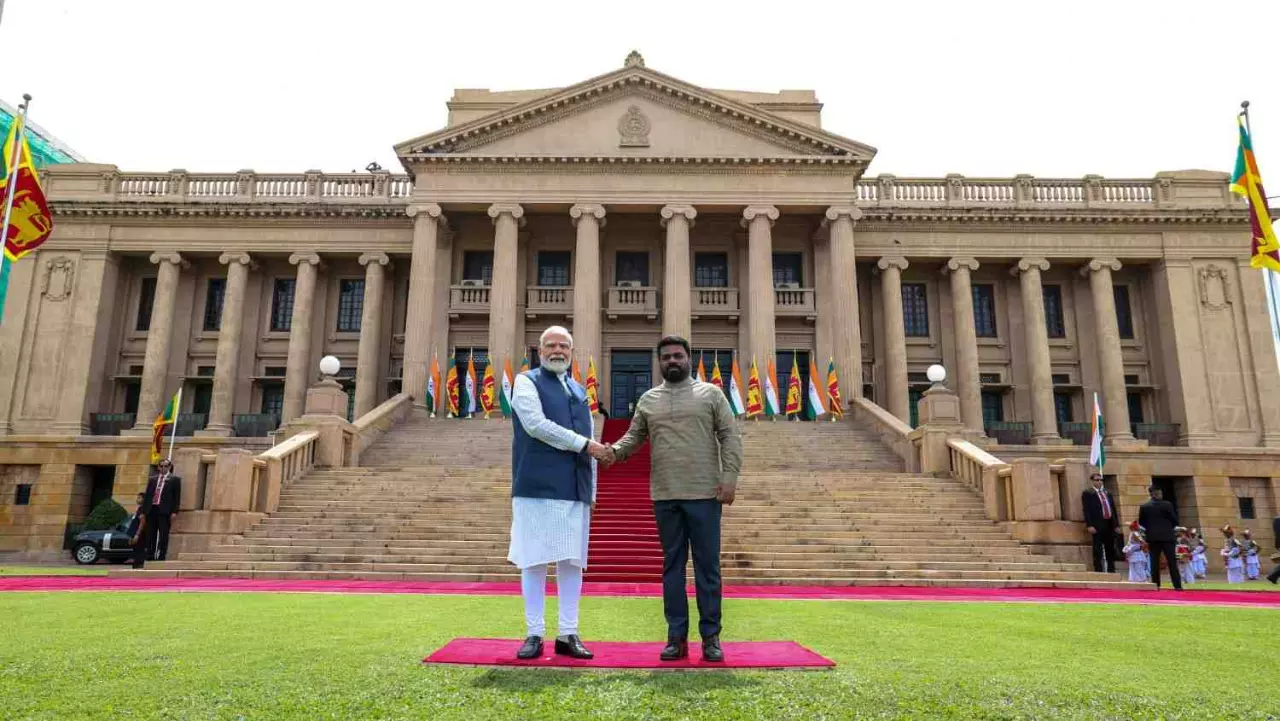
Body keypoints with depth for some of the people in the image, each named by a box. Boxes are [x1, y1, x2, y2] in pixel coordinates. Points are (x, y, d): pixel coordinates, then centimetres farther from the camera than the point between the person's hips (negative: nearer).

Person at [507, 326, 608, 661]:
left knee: (572, 562, 5)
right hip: (538, 488, -5)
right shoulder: (526, 382, 3)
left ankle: (568, 634, 13)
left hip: (575, 492, 5)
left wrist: (592, 491, 15)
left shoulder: (580, 391, 20)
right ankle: (534, 634, 9)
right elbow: (536, 424, -12)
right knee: (534, 561, 0)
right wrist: (584, 444, -11)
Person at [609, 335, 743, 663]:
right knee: (672, 565, 8)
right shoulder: (647, 400, 12)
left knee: (707, 566, 3)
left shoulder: (710, 394, 4)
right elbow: (634, 436, 11)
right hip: (665, 496, 3)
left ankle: (710, 636, 13)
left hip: (705, 494, -2)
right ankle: (676, 636, 16)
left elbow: (730, 437, 0)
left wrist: (730, 477, -10)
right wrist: (614, 450, -11)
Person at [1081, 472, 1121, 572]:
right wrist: (1089, 525, -16)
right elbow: (1087, 510, -8)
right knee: (1098, 551, -3)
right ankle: (1099, 571, -1)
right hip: (1097, 526, -6)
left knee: (1111, 550, 12)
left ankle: (1111, 571, 20)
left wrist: (1117, 525, 12)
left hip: (1110, 524, 6)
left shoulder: (1107, 493, 18)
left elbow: (1113, 509, 18)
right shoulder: (1088, 493, -1)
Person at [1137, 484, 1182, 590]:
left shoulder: (1144, 506, -1)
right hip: (1167, 536, -2)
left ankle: (1156, 585, 1)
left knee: (1154, 562, 3)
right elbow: (1174, 520, -2)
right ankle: (1177, 585, 0)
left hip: (1153, 537, 2)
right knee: (1172, 562, 3)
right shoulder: (1167, 505, -8)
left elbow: (1141, 522, 4)